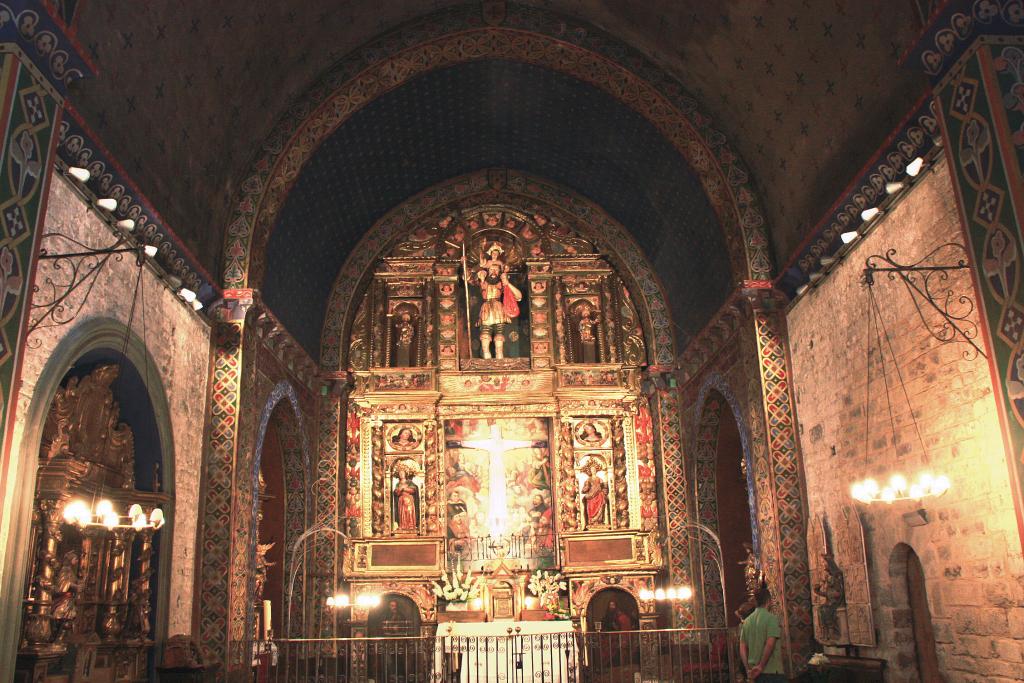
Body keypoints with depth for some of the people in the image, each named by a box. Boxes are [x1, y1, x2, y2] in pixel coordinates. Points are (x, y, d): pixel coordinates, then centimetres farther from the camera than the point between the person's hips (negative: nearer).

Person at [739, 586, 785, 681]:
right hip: (772, 671, -6)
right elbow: (770, 644, -20)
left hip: (755, 672, 6)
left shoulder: (747, 621, 8)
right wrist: (761, 666, -15)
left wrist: (748, 669, 8)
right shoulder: (771, 618, -9)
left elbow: (742, 649, 7)